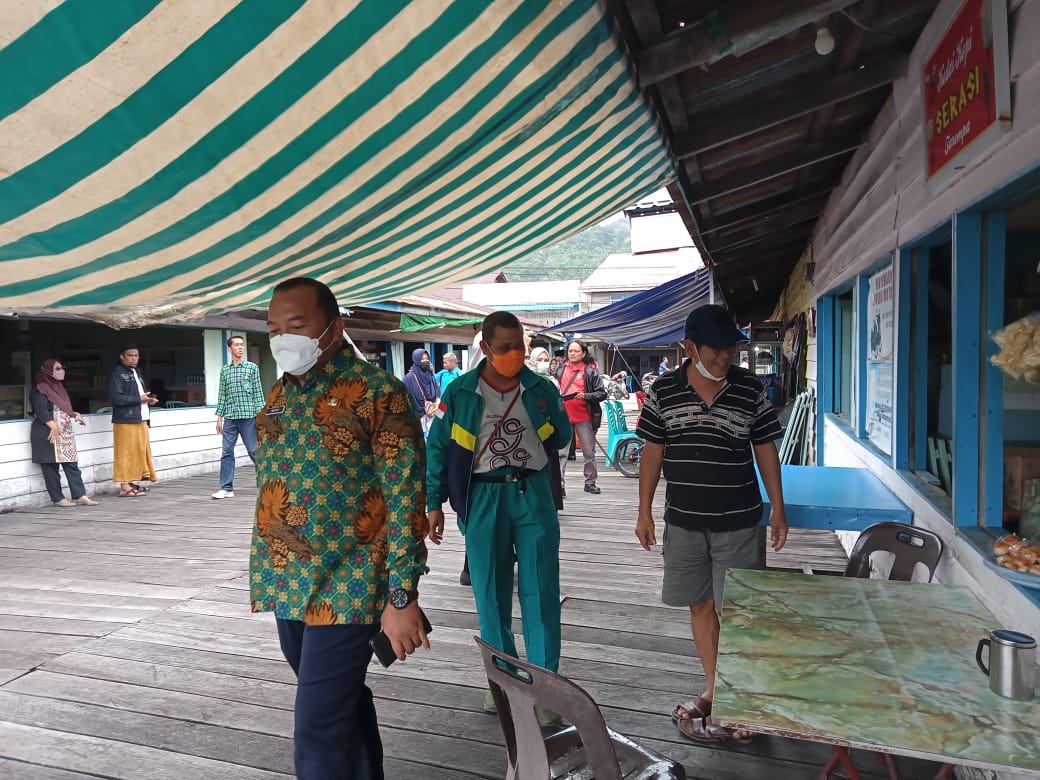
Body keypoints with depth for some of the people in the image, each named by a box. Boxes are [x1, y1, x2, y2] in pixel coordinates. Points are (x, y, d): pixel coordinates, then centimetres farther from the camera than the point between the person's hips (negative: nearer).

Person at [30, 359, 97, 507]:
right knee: (51, 467, 0)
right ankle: (58, 498, 5)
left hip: (65, 433, 8)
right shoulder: (40, 389, -7)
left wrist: (74, 414, 11)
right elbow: (41, 411, -18)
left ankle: (80, 495, 2)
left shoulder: (59, 387, 19)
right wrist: (53, 426, -26)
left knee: (72, 464, 3)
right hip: (49, 434, -8)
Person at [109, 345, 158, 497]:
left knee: (140, 450, 10)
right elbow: (115, 397, -18)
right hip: (125, 420, -9)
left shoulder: (137, 372, 19)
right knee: (126, 453, -5)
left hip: (140, 419, 9)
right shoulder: (117, 373, -8)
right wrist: (139, 399, -17)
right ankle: (125, 487, -2)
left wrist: (149, 400, 7)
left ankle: (133, 483, 19)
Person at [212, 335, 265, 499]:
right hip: (230, 417, 3)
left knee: (254, 451, 0)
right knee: (226, 452, 3)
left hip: (248, 416, -3)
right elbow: (222, 394, 12)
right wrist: (219, 417, 8)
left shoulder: (252, 367, 3)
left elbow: (258, 391, 1)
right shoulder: (225, 370, 11)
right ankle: (227, 488, 8)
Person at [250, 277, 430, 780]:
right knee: (345, 702, 21)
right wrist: (267, 576, 18)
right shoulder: (279, 394, 9)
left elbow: (406, 499, -16)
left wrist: (402, 598, -18)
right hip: (288, 586, 7)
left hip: (344, 588, -7)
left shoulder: (377, 392, -13)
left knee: (318, 731, -2)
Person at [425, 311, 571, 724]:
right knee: (491, 594, 10)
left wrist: (531, 454, 0)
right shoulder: (460, 392, -2)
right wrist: (434, 504, 2)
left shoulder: (542, 389, 1)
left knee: (541, 594, 1)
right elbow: (437, 447, 3)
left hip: (533, 495, 0)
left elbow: (562, 436, 16)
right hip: (482, 500, 0)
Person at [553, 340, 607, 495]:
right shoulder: (560, 369, 8)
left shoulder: (590, 371, -1)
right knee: (560, 452, -2)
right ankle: (559, 484, 2)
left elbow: (602, 393, -4)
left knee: (589, 452, 10)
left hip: (584, 416, -1)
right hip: (563, 416, 1)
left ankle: (590, 482, 25)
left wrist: (585, 396, -19)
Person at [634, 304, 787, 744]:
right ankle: (713, 692, 31)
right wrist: (644, 511, 2)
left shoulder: (750, 390, -4)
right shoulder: (664, 392, -3)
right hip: (683, 522, 2)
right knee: (700, 606, 14)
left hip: (738, 523, -1)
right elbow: (652, 452, 2)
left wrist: (777, 509, 2)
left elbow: (765, 449, 3)